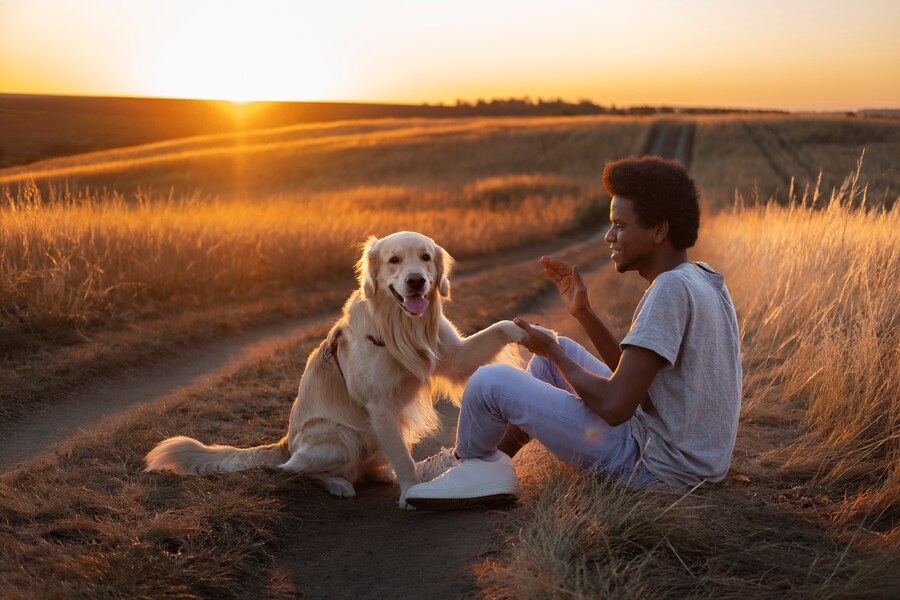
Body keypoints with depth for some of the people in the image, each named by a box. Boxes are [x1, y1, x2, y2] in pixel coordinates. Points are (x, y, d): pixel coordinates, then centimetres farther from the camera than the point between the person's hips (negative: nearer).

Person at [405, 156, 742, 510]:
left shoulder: (672, 289, -24)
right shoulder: (702, 279, 7)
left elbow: (614, 406, -27)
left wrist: (552, 352, -10)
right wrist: (583, 312, 3)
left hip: (655, 468, -10)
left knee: (489, 382, -9)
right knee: (556, 352, 21)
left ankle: (469, 460, 24)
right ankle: (488, 461, 26)